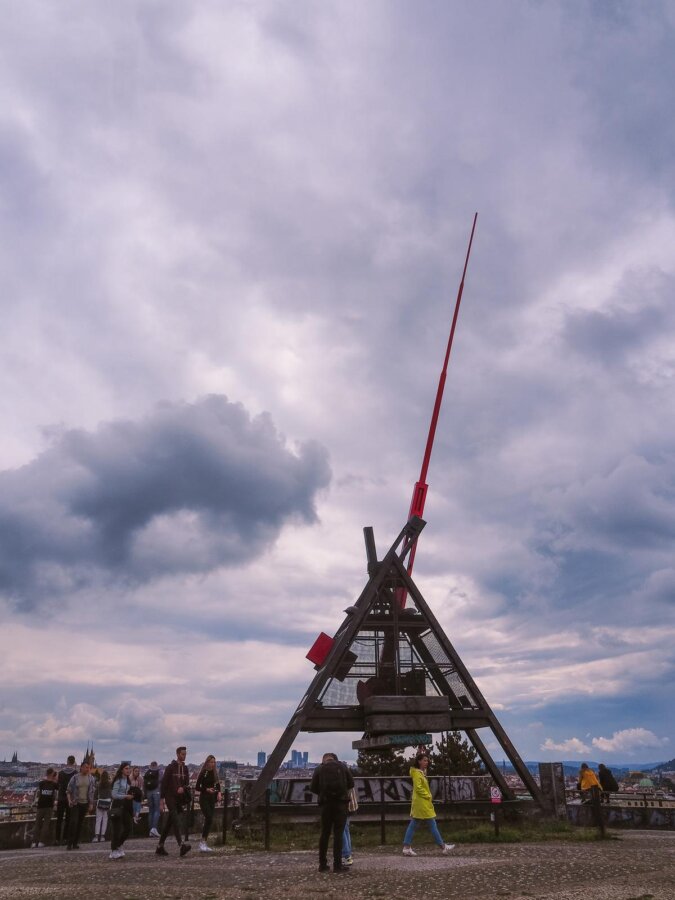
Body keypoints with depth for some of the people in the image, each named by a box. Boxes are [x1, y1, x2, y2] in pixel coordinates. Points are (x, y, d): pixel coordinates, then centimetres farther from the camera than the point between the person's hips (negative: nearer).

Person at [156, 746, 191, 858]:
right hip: (170, 798, -6)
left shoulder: (185, 768, 11)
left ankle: (160, 847, 20)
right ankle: (182, 845, -29)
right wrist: (162, 799, -10)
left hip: (180, 799, 6)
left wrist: (183, 788, -8)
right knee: (176, 820, -18)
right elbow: (163, 783, -7)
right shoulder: (170, 767, -7)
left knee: (169, 823, 11)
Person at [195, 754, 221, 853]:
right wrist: (207, 789, -20)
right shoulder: (203, 773, -9)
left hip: (212, 799, 6)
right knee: (209, 819, -17)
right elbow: (197, 787, -8)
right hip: (204, 799, -6)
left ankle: (204, 843, 12)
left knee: (209, 820, 6)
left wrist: (218, 792, -1)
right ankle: (203, 842, -11)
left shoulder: (214, 773, 9)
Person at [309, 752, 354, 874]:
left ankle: (322, 864, 15)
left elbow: (313, 787, 3)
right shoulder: (342, 766, 8)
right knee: (338, 834, 0)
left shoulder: (319, 769, 7)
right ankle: (337, 866, -3)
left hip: (326, 803, 1)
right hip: (341, 802, -1)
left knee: (325, 833, 11)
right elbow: (351, 783, 9)